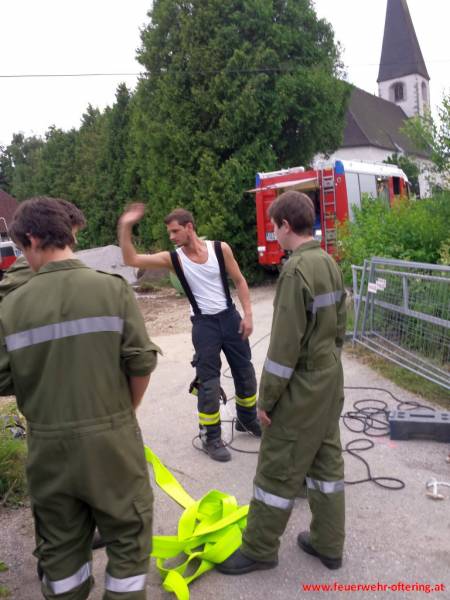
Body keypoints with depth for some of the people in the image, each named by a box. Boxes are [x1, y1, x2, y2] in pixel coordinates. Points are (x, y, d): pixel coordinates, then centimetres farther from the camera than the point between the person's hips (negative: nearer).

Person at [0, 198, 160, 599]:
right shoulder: (112, 287, -11)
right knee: (128, 536, 16)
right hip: (110, 438, -2)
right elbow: (142, 362, -12)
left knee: (60, 544, 21)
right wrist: (126, 409, 6)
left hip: (47, 444, 2)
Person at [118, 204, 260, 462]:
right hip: (204, 323, -2)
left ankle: (248, 419, 38)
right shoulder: (173, 258, -8)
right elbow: (132, 260, -16)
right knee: (209, 382, 1)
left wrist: (248, 314, -5)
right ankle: (211, 437, 17)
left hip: (230, 317, 2)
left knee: (245, 372, 14)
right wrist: (125, 227, -27)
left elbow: (239, 280, 1)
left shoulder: (220, 248, -7)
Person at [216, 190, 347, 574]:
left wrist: (266, 398, -14)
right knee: (327, 460, 17)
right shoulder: (330, 263, 5)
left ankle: (260, 549, 21)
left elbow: (285, 343, -22)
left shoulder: (296, 270, -21)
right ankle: (328, 544, 31)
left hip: (301, 386, -9)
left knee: (278, 469, 5)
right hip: (330, 381, 9)